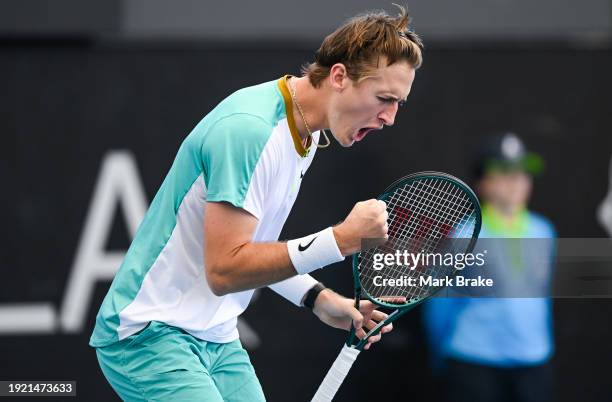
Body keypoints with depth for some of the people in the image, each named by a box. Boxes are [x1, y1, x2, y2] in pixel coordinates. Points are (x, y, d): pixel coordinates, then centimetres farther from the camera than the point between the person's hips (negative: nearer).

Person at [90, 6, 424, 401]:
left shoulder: (304, 132, 8)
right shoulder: (247, 130, -22)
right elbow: (224, 269, -26)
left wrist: (319, 298, 5)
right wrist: (341, 239, -27)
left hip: (217, 339, 9)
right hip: (151, 334, -9)